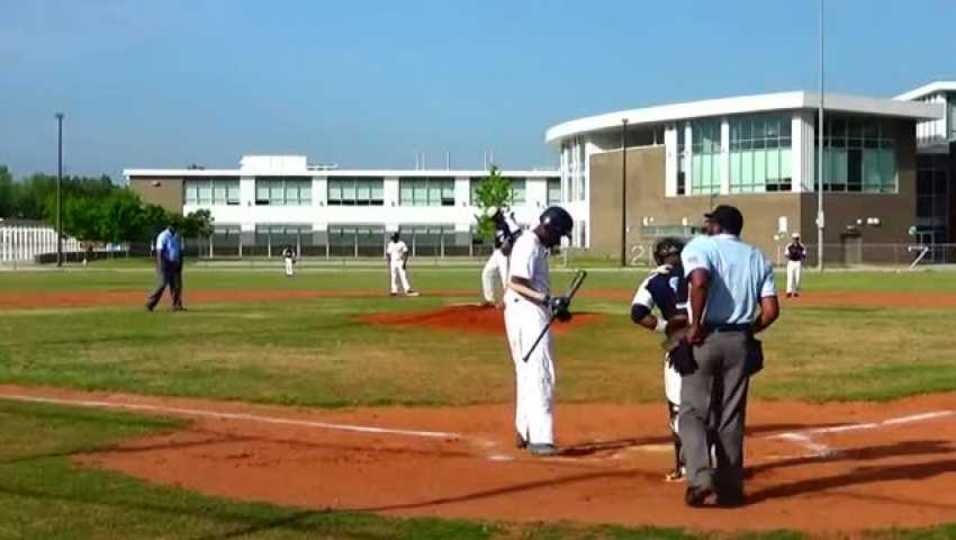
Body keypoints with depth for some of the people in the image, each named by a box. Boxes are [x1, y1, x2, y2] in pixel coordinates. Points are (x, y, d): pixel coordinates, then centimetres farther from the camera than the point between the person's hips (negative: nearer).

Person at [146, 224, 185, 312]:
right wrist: (161, 266, -21)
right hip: (166, 264, -7)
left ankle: (177, 305, 4)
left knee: (177, 285, 1)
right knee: (163, 284, -11)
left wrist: (180, 264, 9)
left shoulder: (178, 237, 13)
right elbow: (159, 252, -14)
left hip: (176, 264, 7)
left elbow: (180, 252, 16)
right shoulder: (163, 236, -8)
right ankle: (150, 303, -2)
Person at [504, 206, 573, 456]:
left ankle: (524, 433, 24)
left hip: (533, 314, 11)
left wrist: (554, 306, 13)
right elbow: (516, 284, -23)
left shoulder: (538, 246, 18)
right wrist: (547, 300, -30)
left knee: (528, 373, 16)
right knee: (540, 373, -12)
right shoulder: (529, 245, -13)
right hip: (526, 313, -11)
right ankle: (539, 438, -13)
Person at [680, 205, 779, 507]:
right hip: (740, 341, 4)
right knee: (731, 417, 12)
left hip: (704, 339, -4)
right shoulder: (757, 258, 12)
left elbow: (699, 282, -22)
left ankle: (700, 478, -13)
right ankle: (730, 488, 14)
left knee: (693, 412, 4)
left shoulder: (699, 246, -1)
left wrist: (696, 326, -14)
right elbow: (771, 310, 1)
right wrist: (748, 331, 14)